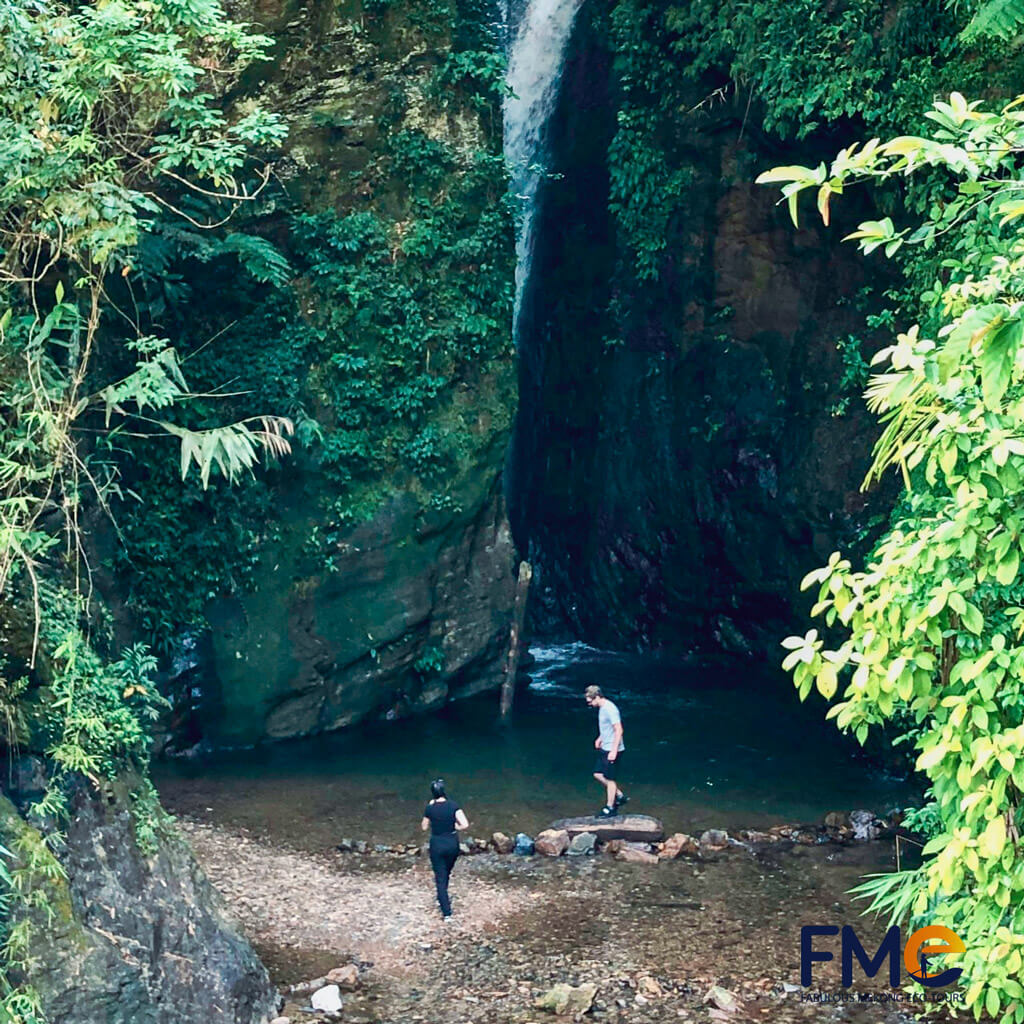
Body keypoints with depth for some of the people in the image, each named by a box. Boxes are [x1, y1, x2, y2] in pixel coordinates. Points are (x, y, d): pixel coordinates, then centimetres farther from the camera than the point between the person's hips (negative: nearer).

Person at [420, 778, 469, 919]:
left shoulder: (430, 808, -13)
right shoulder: (453, 805, -11)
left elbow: (424, 827, 3)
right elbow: (465, 824, -18)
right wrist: (454, 827, 2)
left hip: (437, 844, -2)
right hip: (452, 843, 2)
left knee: (440, 877, 6)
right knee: (447, 873, 27)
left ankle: (446, 912, 0)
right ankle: (442, 898, 44)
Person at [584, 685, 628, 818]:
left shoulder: (610, 709, -22)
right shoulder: (601, 708, 9)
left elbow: (619, 730, -24)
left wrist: (614, 751, -25)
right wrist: (600, 738, 14)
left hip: (613, 750, -10)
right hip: (604, 748, 10)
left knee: (609, 779, 0)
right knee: (598, 774, 13)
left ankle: (610, 808, 12)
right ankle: (620, 796, 24)